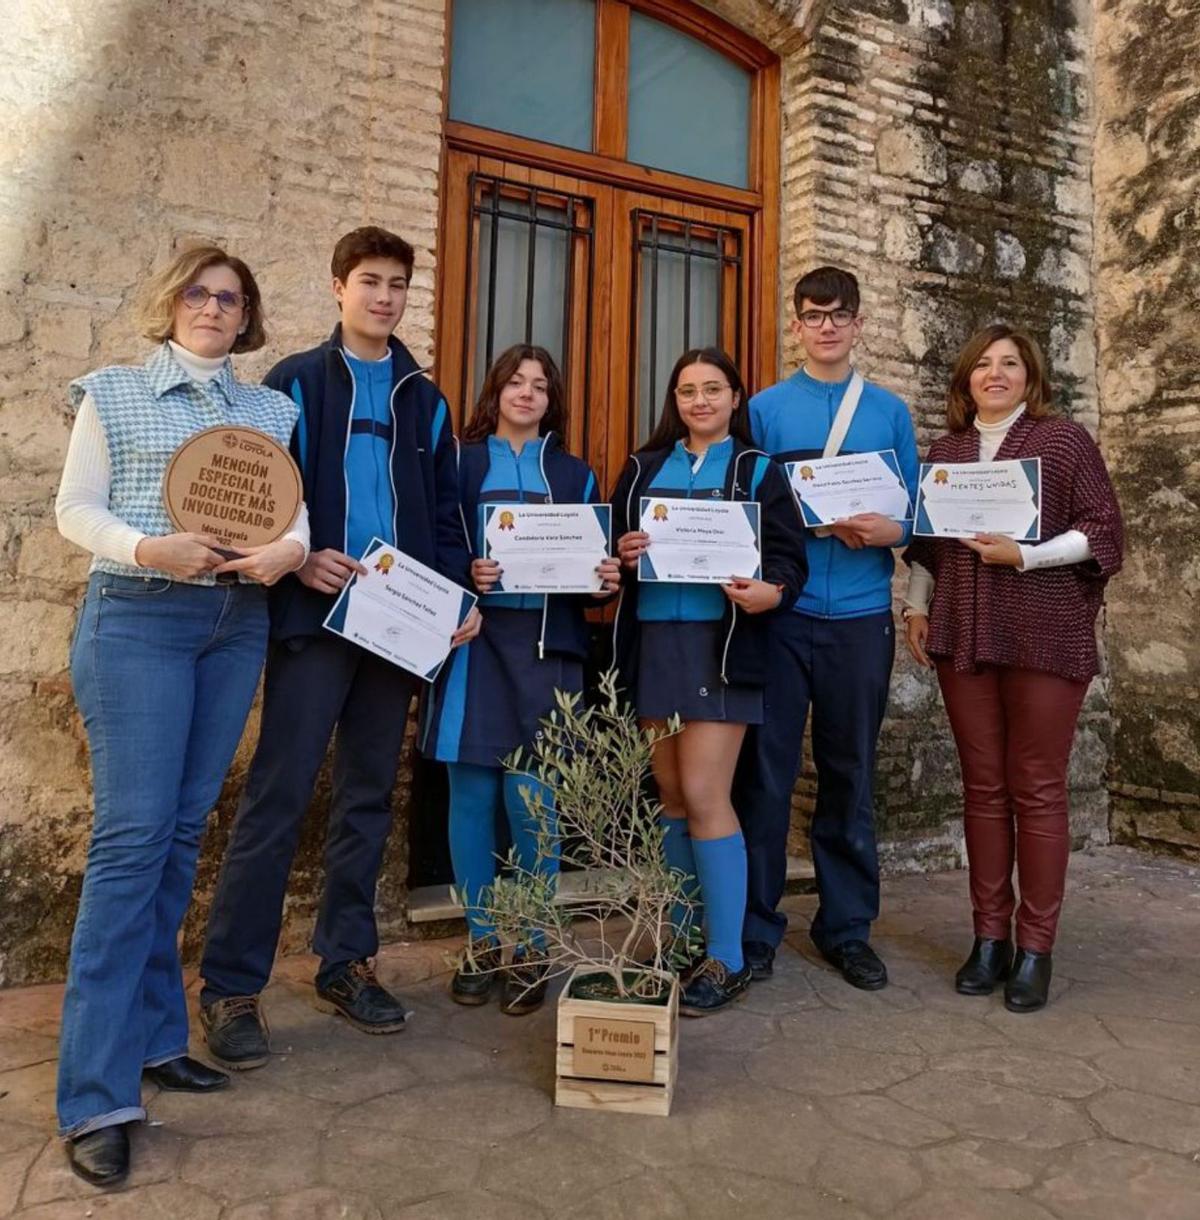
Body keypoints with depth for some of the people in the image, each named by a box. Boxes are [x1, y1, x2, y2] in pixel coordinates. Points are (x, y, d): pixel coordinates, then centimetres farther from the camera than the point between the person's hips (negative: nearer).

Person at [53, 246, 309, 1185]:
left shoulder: (270, 408, 16)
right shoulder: (114, 392, 7)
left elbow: (292, 504, 9)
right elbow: (76, 509, 1)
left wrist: (291, 548, -13)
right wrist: (148, 549, -18)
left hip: (237, 623, 4)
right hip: (138, 618, -4)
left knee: (183, 829, 8)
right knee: (132, 834, -10)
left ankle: (151, 1036, 21)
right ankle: (98, 1096, -3)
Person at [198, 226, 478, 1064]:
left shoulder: (425, 399, 16)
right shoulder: (296, 383, 5)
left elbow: (445, 514, 15)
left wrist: (461, 595, 3)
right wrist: (297, 560, -17)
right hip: (316, 615, -4)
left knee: (370, 796, 9)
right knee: (279, 796, -4)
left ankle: (348, 962, 22)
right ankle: (233, 985, 7)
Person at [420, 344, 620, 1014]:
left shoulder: (575, 474, 15)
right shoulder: (461, 462, 9)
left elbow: (591, 561, 14)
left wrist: (607, 578, -7)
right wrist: (463, 575, -15)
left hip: (547, 646, 1)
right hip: (474, 639, 0)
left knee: (529, 800, -3)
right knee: (473, 795, 3)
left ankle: (531, 950, 14)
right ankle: (481, 942, 19)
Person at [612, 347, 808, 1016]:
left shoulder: (759, 471, 5)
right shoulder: (644, 468, 16)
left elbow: (791, 555, -2)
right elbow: (614, 546, 15)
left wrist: (770, 592, -23)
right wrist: (623, 553, -8)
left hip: (720, 643, -4)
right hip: (653, 641, 4)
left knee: (703, 795, -9)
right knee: (671, 796, 10)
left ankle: (727, 959, 4)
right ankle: (682, 937, 25)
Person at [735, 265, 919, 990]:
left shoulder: (890, 412, 12)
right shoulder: (765, 409, 7)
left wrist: (885, 531, -12)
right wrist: (821, 523, -13)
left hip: (861, 615, 2)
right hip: (779, 611, -1)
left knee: (851, 774, 9)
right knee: (766, 772, 1)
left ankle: (848, 927, 23)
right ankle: (755, 925, 15)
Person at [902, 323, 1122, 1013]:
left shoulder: (1065, 440, 3)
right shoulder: (946, 449, 15)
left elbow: (1103, 529, -2)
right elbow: (926, 540, 19)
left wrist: (1024, 556, -15)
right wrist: (917, 605, 8)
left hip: (1045, 638, -3)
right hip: (964, 639, 4)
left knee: (1037, 791, 0)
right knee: (983, 787, 7)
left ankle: (1036, 947, 12)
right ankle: (990, 936, 17)